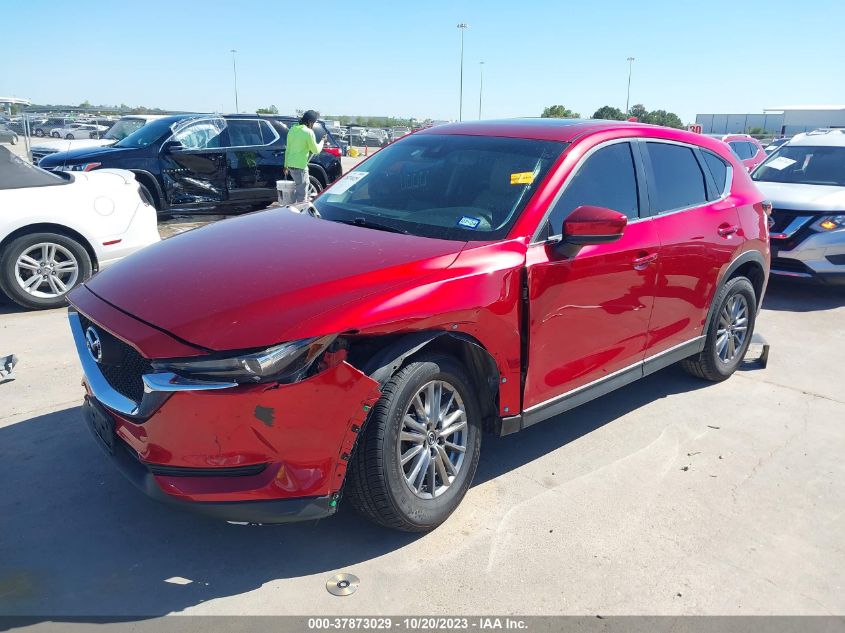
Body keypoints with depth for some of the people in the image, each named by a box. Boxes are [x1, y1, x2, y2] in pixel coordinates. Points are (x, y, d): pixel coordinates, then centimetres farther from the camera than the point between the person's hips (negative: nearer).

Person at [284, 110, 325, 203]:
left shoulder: (292, 130, 11)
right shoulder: (308, 132, -13)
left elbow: (288, 149, 15)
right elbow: (316, 150, -5)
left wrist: (286, 165, 20)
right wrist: (322, 141, 12)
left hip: (290, 165, 8)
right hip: (300, 166, -8)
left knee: (299, 189, 22)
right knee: (301, 192, -2)